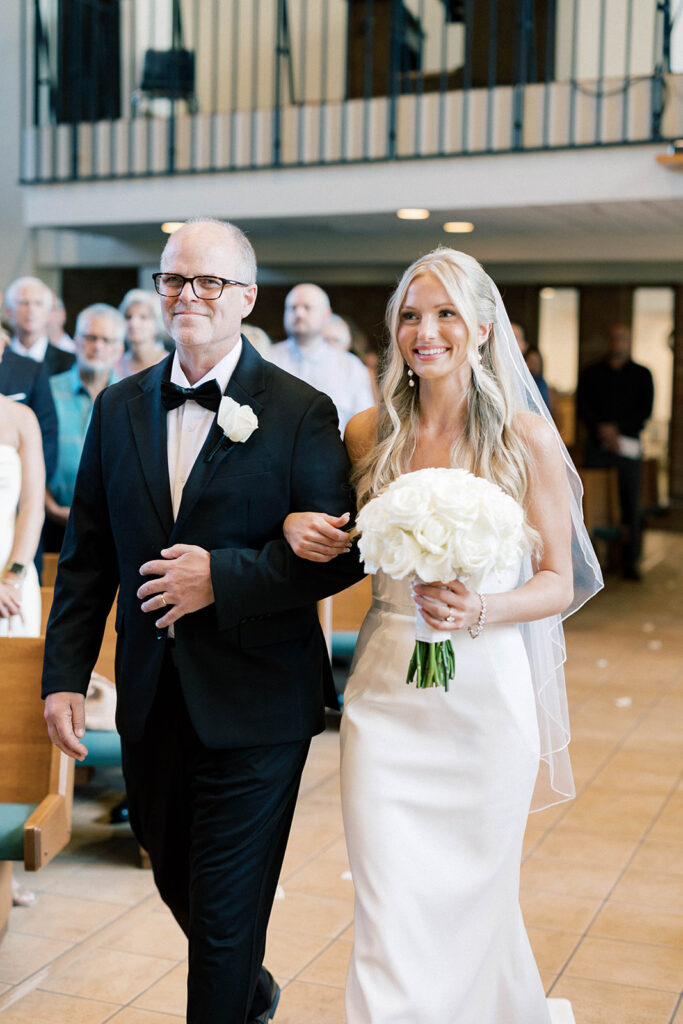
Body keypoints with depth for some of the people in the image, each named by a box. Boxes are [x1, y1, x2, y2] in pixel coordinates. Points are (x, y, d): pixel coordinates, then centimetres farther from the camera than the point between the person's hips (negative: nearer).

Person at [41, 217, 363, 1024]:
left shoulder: (301, 413, -8)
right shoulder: (119, 408, 6)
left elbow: (342, 554, -10)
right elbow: (86, 556, 7)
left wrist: (223, 577, -20)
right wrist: (64, 674, 2)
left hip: (254, 707, -5)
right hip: (152, 702, 5)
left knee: (226, 911, 4)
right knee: (177, 885, 22)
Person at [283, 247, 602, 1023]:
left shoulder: (527, 438, -5)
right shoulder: (369, 433, 4)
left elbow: (557, 581, -2)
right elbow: (343, 544, 18)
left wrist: (478, 611, -20)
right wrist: (297, 523, -5)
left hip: (487, 694, -1)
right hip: (386, 692, 2)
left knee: (472, 897, 15)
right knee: (389, 913, 0)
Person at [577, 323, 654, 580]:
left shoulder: (642, 375, 12)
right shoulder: (591, 373, 13)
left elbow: (646, 410, 3)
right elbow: (582, 406, 4)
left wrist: (618, 429, -10)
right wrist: (602, 429, -12)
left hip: (628, 445, 0)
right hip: (597, 444, 0)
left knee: (630, 501, -4)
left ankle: (629, 561, 1)